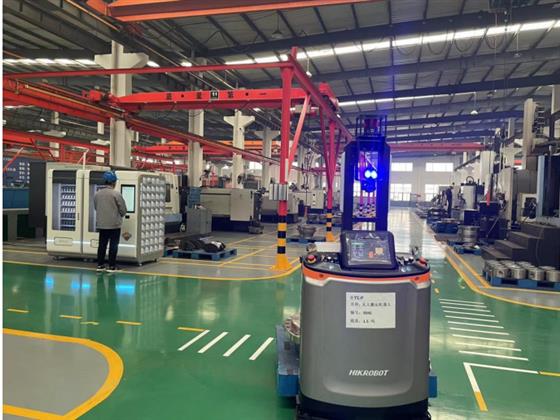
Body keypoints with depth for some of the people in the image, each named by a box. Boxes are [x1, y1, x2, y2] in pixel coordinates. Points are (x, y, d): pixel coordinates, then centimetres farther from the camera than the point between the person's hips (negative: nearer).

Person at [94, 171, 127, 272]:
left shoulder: (97, 194, 2)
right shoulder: (116, 194, -14)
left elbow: (96, 207, 13)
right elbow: (123, 209, -9)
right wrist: (119, 216, 12)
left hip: (101, 224, 5)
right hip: (114, 224, -5)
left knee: (102, 244, 13)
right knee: (113, 245, 2)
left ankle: (100, 265, 18)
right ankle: (111, 266, 5)